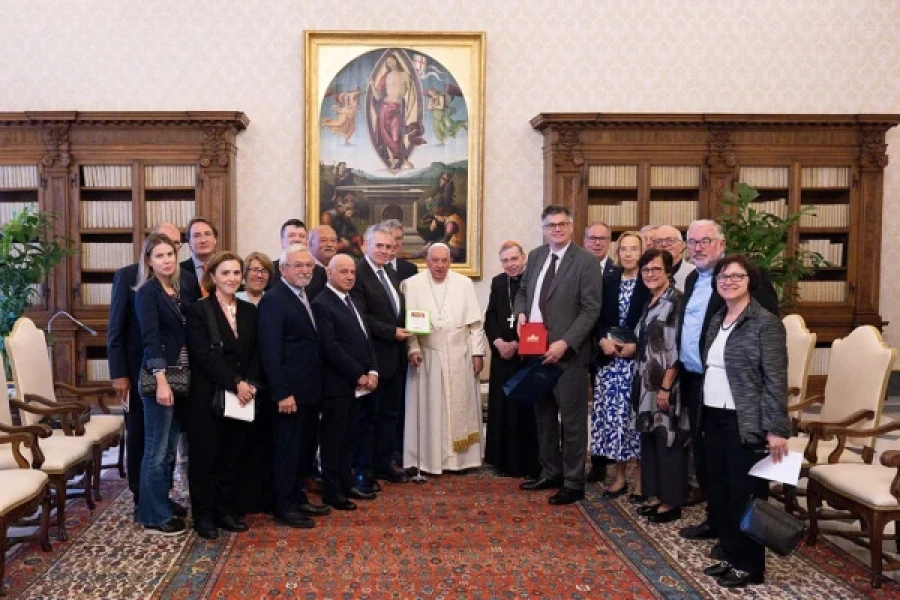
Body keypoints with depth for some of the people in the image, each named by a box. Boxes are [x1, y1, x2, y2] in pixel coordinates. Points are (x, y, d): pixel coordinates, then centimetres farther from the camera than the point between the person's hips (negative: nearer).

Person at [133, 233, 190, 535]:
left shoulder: (177, 290, 12)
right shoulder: (147, 292, -9)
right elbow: (150, 338, -18)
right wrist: (161, 380, -25)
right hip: (159, 378, -7)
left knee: (169, 448, 14)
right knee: (157, 450, 0)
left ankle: (161, 506, 26)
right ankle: (154, 517, 9)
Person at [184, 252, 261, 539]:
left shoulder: (249, 311, 11)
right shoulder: (198, 310, -5)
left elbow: (256, 353, 9)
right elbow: (204, 355, -14)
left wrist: (250, 384, -8)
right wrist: (235, 383, -18)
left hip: (243, 396, 5)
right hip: (208, 396, -4)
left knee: (234, 456, 10)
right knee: (206, 456, 4)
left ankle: (227, 510, 22)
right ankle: (204, 515, 15)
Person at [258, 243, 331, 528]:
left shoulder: (305, 296, 13)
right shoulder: (273, 299, -14)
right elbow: (270, 351, -19)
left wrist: (316, 386, 10)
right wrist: (282, 393, -22)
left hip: (310, 389, 9)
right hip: (291, 391, -9)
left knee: (305, 448, 17)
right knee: (288, 449, 2)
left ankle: (298, 498, 30)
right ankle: (284, 507, 14)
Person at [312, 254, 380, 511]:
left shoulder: (351, 301, 16)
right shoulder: (322, 304, -12)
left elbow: (365, 338, 15)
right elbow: (330, 347, -19)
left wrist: (372, 371, 1)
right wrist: (359, 375, -16)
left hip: (357, 383, 8)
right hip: (337, 383, -8)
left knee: (349, 437, 15)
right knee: (334, 439, 2)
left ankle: (346, 484, 25)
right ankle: (331, 491, 12)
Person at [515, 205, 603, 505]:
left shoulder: (586, 261, -9)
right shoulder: (535, 256, 11)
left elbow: (591, 310, -12)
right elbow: (523, 291, 22)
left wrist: (565, 343, -20)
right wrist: (522, 313, 0)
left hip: (567, 352, -6)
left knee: (572, 419, 3)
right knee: (544, 416, 16)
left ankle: (573, 483, 14)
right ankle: (550, 473, 30)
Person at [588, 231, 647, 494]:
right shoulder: (608, 280, 10)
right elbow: (598, 318, 10)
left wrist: (636, 345, -16)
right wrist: (603, 340, -7)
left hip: (639, 360, -4)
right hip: (609, 360, 4)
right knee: (613, 415, 6)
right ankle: (619, 476, 18)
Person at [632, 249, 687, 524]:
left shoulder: (675, 301, -14)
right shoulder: (650, 302, 13)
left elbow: (677, 349, -19)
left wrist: (665, 387, -20)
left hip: (665, 383, -9)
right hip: (648, 382, 9)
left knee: (668, 440, -1)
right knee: (651, 439, 13)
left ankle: (672, 503, 9)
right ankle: (658, 496, 23)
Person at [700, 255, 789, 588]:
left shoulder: (765, 323, -10)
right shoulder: (717, 320, 12)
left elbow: (776, 381, -14)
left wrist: (776, 429, -17)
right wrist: (705, 417, 13)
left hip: (745, 422, -7)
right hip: (714, 419, 7)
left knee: (746, 495, 3)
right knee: (719, 492, 12)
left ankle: (749, 566, 17)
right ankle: (731, 557, 27)